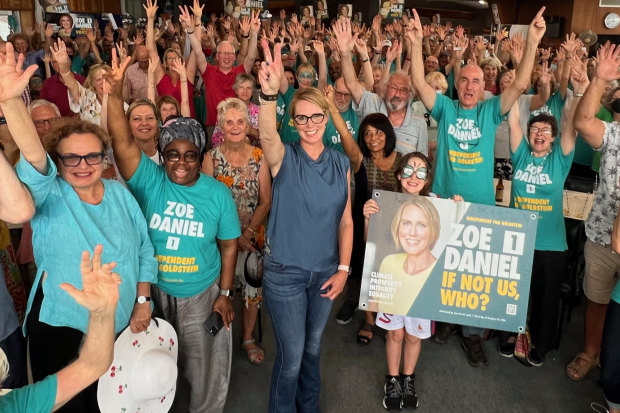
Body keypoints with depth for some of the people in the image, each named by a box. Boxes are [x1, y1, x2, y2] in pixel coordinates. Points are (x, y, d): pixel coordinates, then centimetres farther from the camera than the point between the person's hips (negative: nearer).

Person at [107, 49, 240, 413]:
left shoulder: (218, 193, -9)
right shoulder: (149, 181, -11)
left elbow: (229, 245, -3)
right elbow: (123, 141, -26)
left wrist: (225, 293, -4)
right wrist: (116, 94, -40)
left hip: (203, 294, 0)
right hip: (153, 291, 1)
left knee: (207, 370, 16)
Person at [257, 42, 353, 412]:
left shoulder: (341, 163, 0)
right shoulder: (284, 158, -11)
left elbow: (346, 220, 3)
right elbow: (267, 135, -35)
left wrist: (343, 269, -3)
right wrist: (270, 92, -53)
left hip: (325, 272, 4)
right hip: (285, 273, -3)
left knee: (312, 349, 22)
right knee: (291, 357, 5)